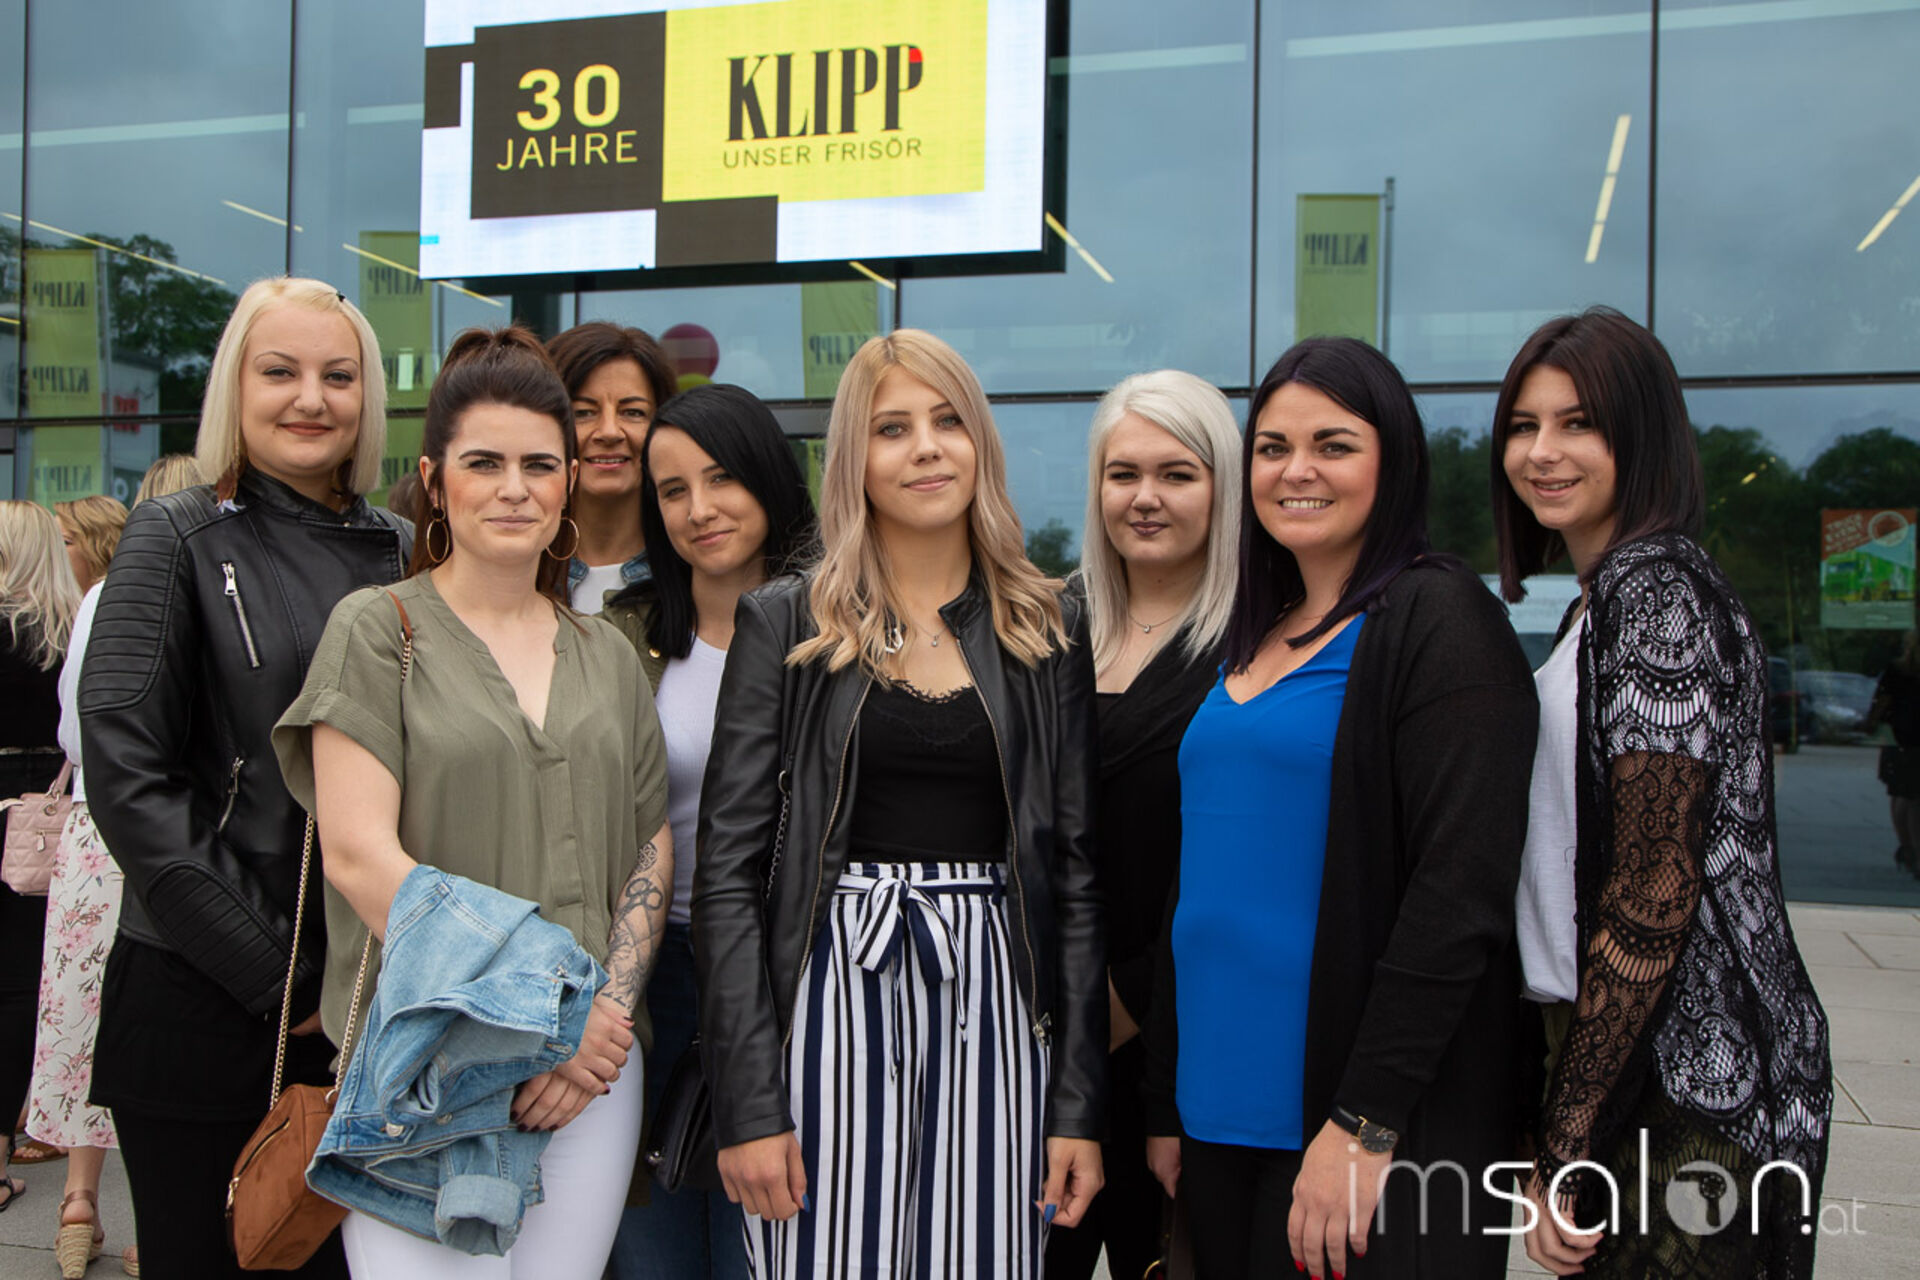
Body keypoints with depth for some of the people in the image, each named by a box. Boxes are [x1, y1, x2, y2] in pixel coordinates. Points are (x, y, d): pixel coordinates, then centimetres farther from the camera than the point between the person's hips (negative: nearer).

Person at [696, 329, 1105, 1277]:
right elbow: (727, 871, -2)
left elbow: (1077, 874, 7)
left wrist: (1081, 1103, 2)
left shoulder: (1047, 634, 7)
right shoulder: (783, 624, 1)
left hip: (993, 1005, 2)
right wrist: (747, 1103, -9)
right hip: (833, 996, -1)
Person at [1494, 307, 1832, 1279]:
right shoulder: (1609, 595, 14)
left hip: (1686, 1077, -9)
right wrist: (1563, 1095, 14)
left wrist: (1565, 1146, -18)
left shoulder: (1658, 591, -16)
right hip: (1623, 1046, 9)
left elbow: (1654, 899, -20)